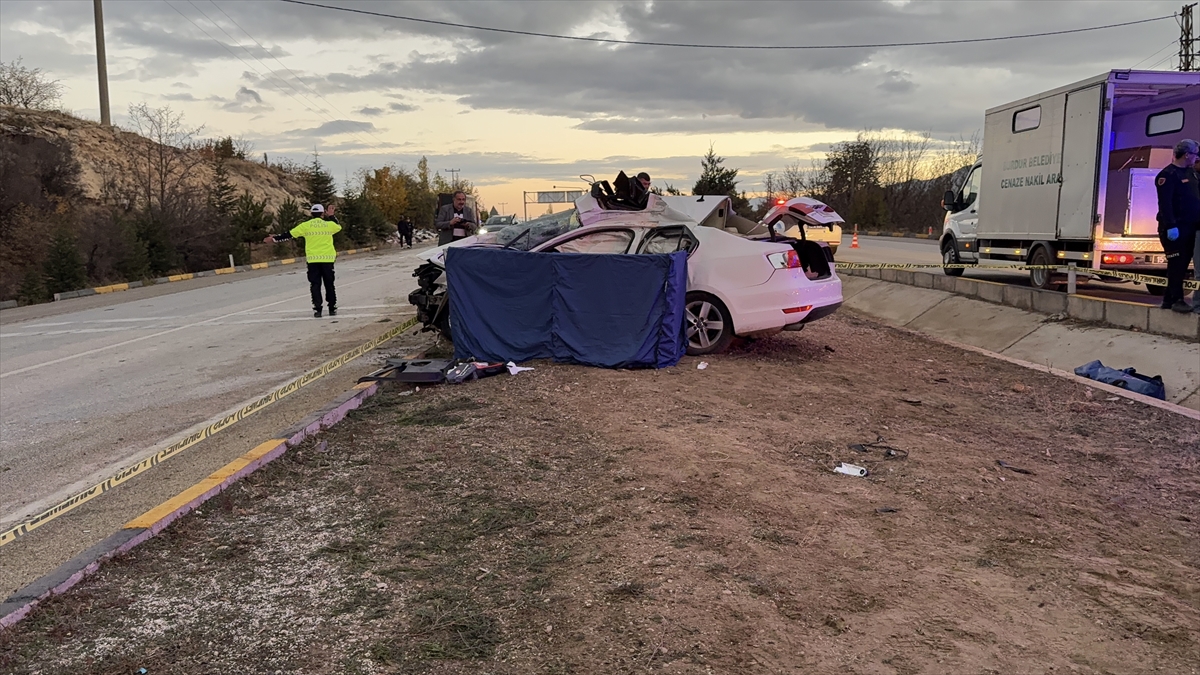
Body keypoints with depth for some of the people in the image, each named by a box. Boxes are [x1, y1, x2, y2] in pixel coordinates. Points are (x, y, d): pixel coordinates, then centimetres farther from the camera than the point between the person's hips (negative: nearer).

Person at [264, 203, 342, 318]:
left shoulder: (306, 225, -1)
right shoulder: (329, 225, 2)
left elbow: (289, 235, 2)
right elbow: (339, 227, 25)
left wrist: (274, 238, 13)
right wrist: (331, 216, 32)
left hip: (312, 259, -1)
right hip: (327, 258, 1)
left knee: (315, 285, 4)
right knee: (329, 284, 11)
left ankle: (317, 309, -3)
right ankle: (332, 309, 15)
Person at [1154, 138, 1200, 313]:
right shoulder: (1168, 175, -12)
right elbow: (1165, 203, -19)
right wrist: (1170, 226, -24)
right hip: (1175, 228, -9)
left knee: (1182, 264, 10)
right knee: (1176, 264, -6)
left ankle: (1169, 299, 16)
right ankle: (1177, 300, -1)